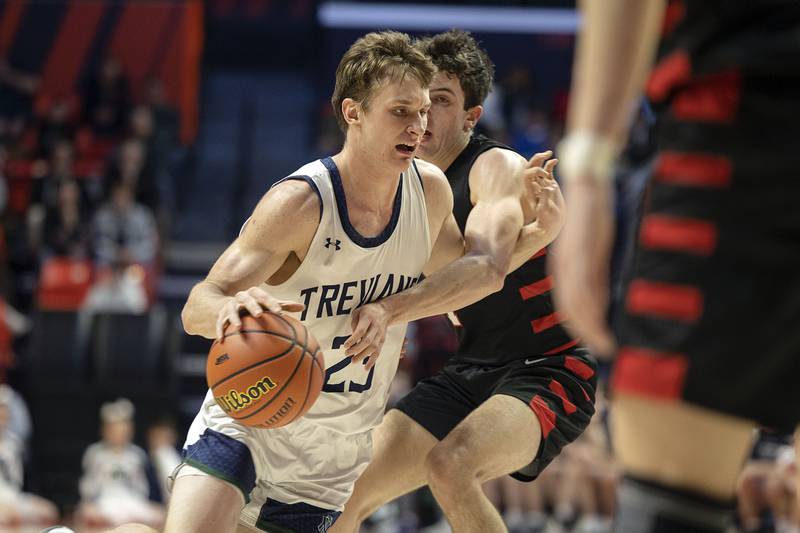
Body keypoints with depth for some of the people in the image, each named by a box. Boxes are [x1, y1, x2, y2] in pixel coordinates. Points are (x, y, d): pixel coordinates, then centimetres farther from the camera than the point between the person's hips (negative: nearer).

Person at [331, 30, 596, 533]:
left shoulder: (498, 168, -18)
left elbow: (486, 266, -38)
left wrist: (390, 309, -51)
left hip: (547, 372, -8)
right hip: (469, 373, 8)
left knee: (450, 466, -36)